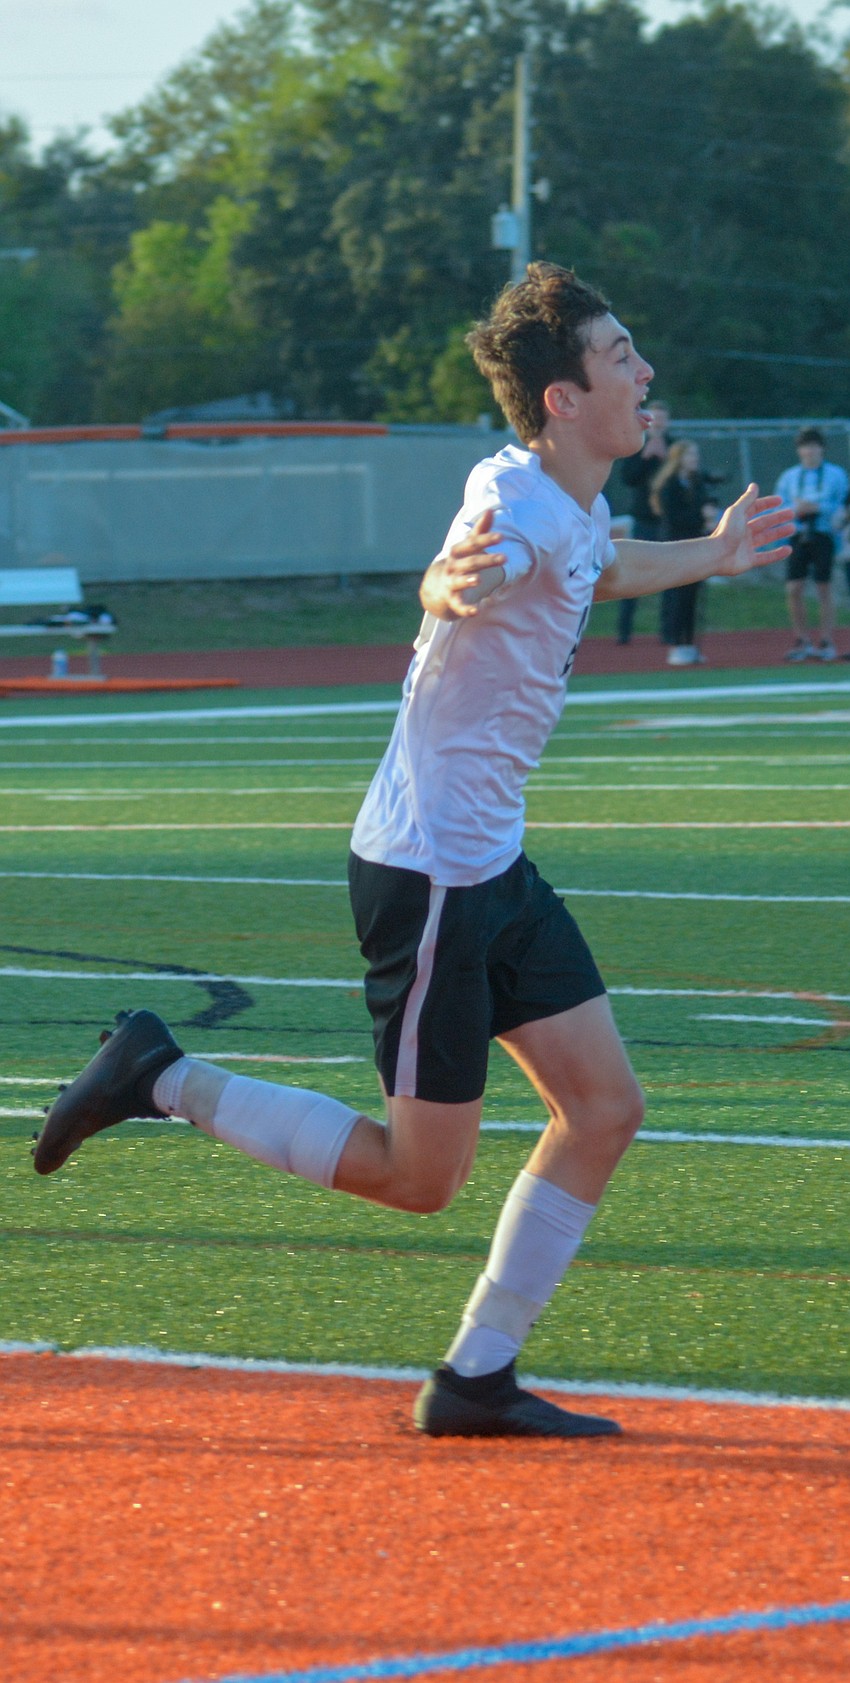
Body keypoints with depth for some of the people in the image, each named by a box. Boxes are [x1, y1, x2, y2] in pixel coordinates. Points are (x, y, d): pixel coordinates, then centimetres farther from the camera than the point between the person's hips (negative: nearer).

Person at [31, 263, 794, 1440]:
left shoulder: (580, 506, 7)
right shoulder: (516, 503, -22)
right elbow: (451, 590, -46)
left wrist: (709, 557, 39)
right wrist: (459, 582, -67)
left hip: (496, 863, 9)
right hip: (429, 869, -9)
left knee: (605, 1109, 5)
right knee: (419, 1176, -2)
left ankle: (477, 1381, 11)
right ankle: (163, 1079, 9)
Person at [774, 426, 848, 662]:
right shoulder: (789, 477, 12)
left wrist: (818, 508, -14)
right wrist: (796, 511, -10)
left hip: (823, 535, -3)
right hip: (798, 537, 3)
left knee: (824, 589, -2)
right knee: (793, 589, -4)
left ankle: (826, 642, 3)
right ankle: (801, 641, 7)